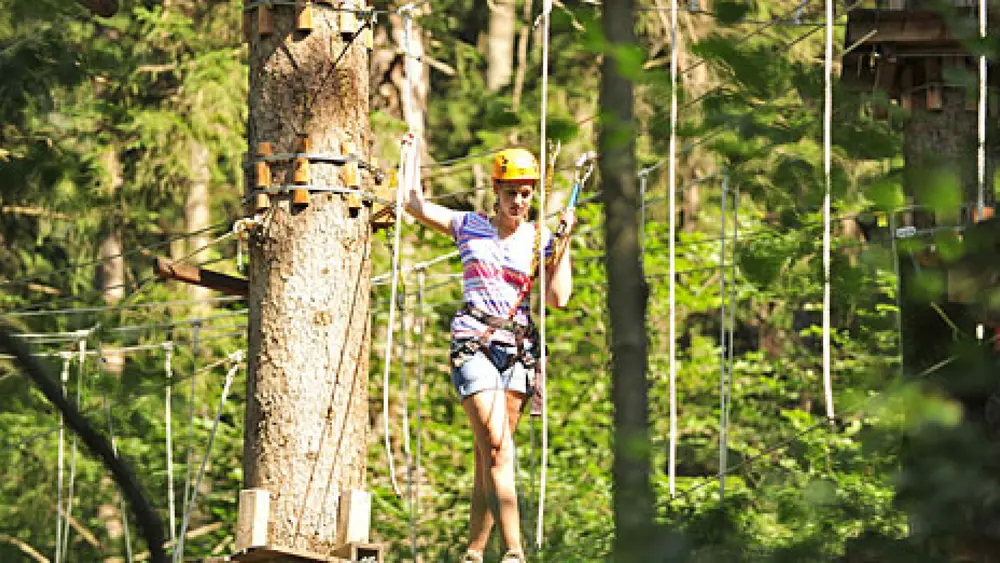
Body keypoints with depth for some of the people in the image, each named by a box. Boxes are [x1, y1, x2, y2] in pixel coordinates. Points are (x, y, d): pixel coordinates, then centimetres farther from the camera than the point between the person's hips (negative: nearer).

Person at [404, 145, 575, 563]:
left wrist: (564, 242, -1)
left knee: (488, 454, 1)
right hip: (474, 342, -2)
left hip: (519, 348, 2)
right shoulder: (469, 227, 10)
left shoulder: (541, 241, 11)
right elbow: (414, 202, 13)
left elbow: (559, 298, 0)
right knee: (498, 449, -16)